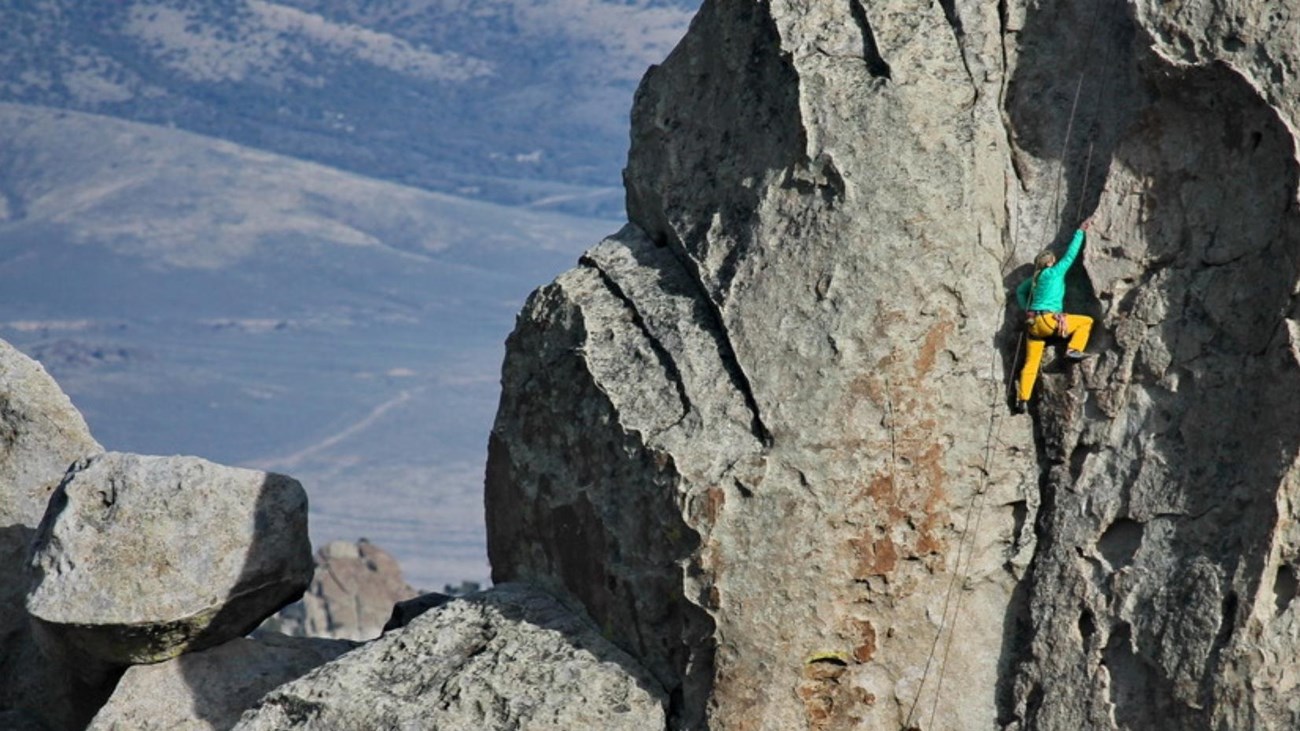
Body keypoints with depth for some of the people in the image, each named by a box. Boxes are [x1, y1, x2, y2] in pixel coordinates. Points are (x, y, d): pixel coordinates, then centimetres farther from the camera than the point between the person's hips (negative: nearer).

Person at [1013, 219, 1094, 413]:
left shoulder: (1035, 278, 18)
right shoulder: (1055, 272, -1)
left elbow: (1020, 291, 34)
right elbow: (1070, 254, 2)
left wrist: (1027, 309, 29)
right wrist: (1080, 232, 10)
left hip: (1033, 323, 7)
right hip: (1049, 320, -7)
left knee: (1031, 364, 8)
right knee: (1086, 321, 5)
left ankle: (1022, 399, 0)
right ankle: (1073, 350, -5)